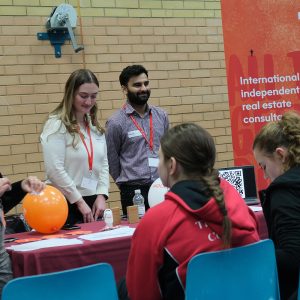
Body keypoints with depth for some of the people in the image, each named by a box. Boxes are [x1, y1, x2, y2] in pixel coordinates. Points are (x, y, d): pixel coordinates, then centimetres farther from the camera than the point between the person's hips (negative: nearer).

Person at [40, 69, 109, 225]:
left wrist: (101, 195, -3)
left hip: (92, 202, 6)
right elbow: (55, 170, -16)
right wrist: (80, 201, -13)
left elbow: (103, 164, 11)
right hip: (66, 203, -6)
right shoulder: (57, 125, -11)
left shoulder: (95, 126, 10)